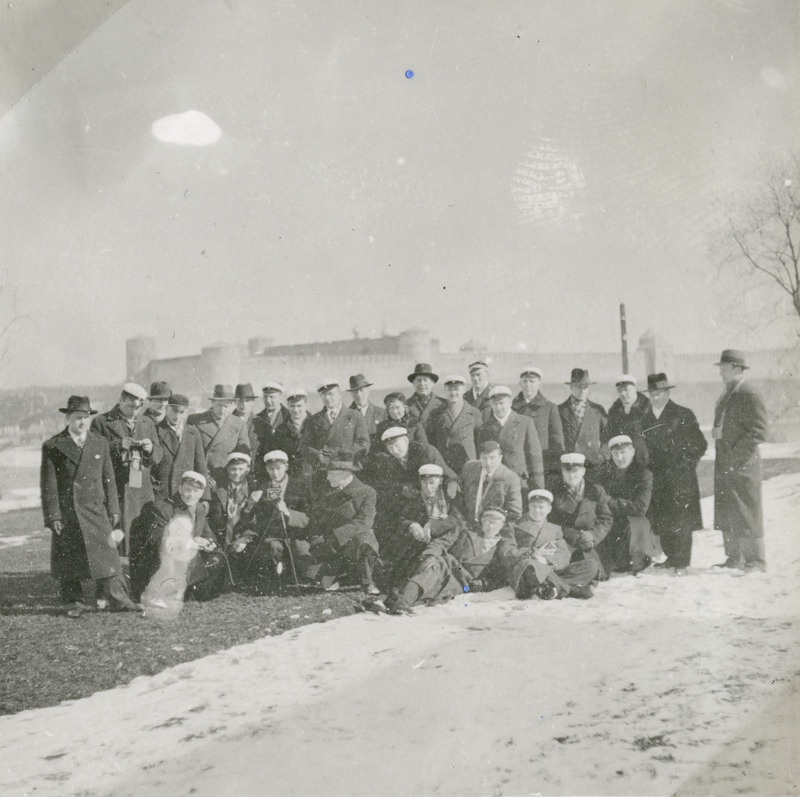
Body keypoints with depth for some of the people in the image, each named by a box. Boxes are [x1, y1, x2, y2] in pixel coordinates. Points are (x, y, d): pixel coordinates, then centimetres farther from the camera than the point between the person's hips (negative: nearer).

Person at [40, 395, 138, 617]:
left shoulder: (101, 443, 9)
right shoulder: (52, 447, -1)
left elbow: (108, 479, 11)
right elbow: (48, 485, -3)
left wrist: (113, 510, 7)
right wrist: (53, 516, -8)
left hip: (96, 510, 2)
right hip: (66, 513, -2)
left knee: (106, 553, -2)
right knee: (68, 559, 3)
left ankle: (117, 598, 3)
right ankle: (75, 602, 16)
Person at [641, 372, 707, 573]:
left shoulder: (683, 415, -2)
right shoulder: (645, 419, 11)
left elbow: (699, 445, -1)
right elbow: (643, 448, 17)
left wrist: (685, 465, -6)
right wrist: (649, 468, 6)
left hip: (680, 477, -4)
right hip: (656, 479, 4)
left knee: (680, 521, -6)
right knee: (659, 521, 4)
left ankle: (682, 562, 2)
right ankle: (671, 557, 18)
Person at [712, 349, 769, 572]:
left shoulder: (750, 395, -12)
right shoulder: (725, 395, 14)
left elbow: (759, 431, -16)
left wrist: (736, 458, -18)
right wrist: (716, 431, 4)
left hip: (743, 465, -8)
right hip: (723, 465, 8)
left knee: (746, 515, -2)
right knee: (725, 515, 12)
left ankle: (755, 562, 8)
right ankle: (734, 558, 23)